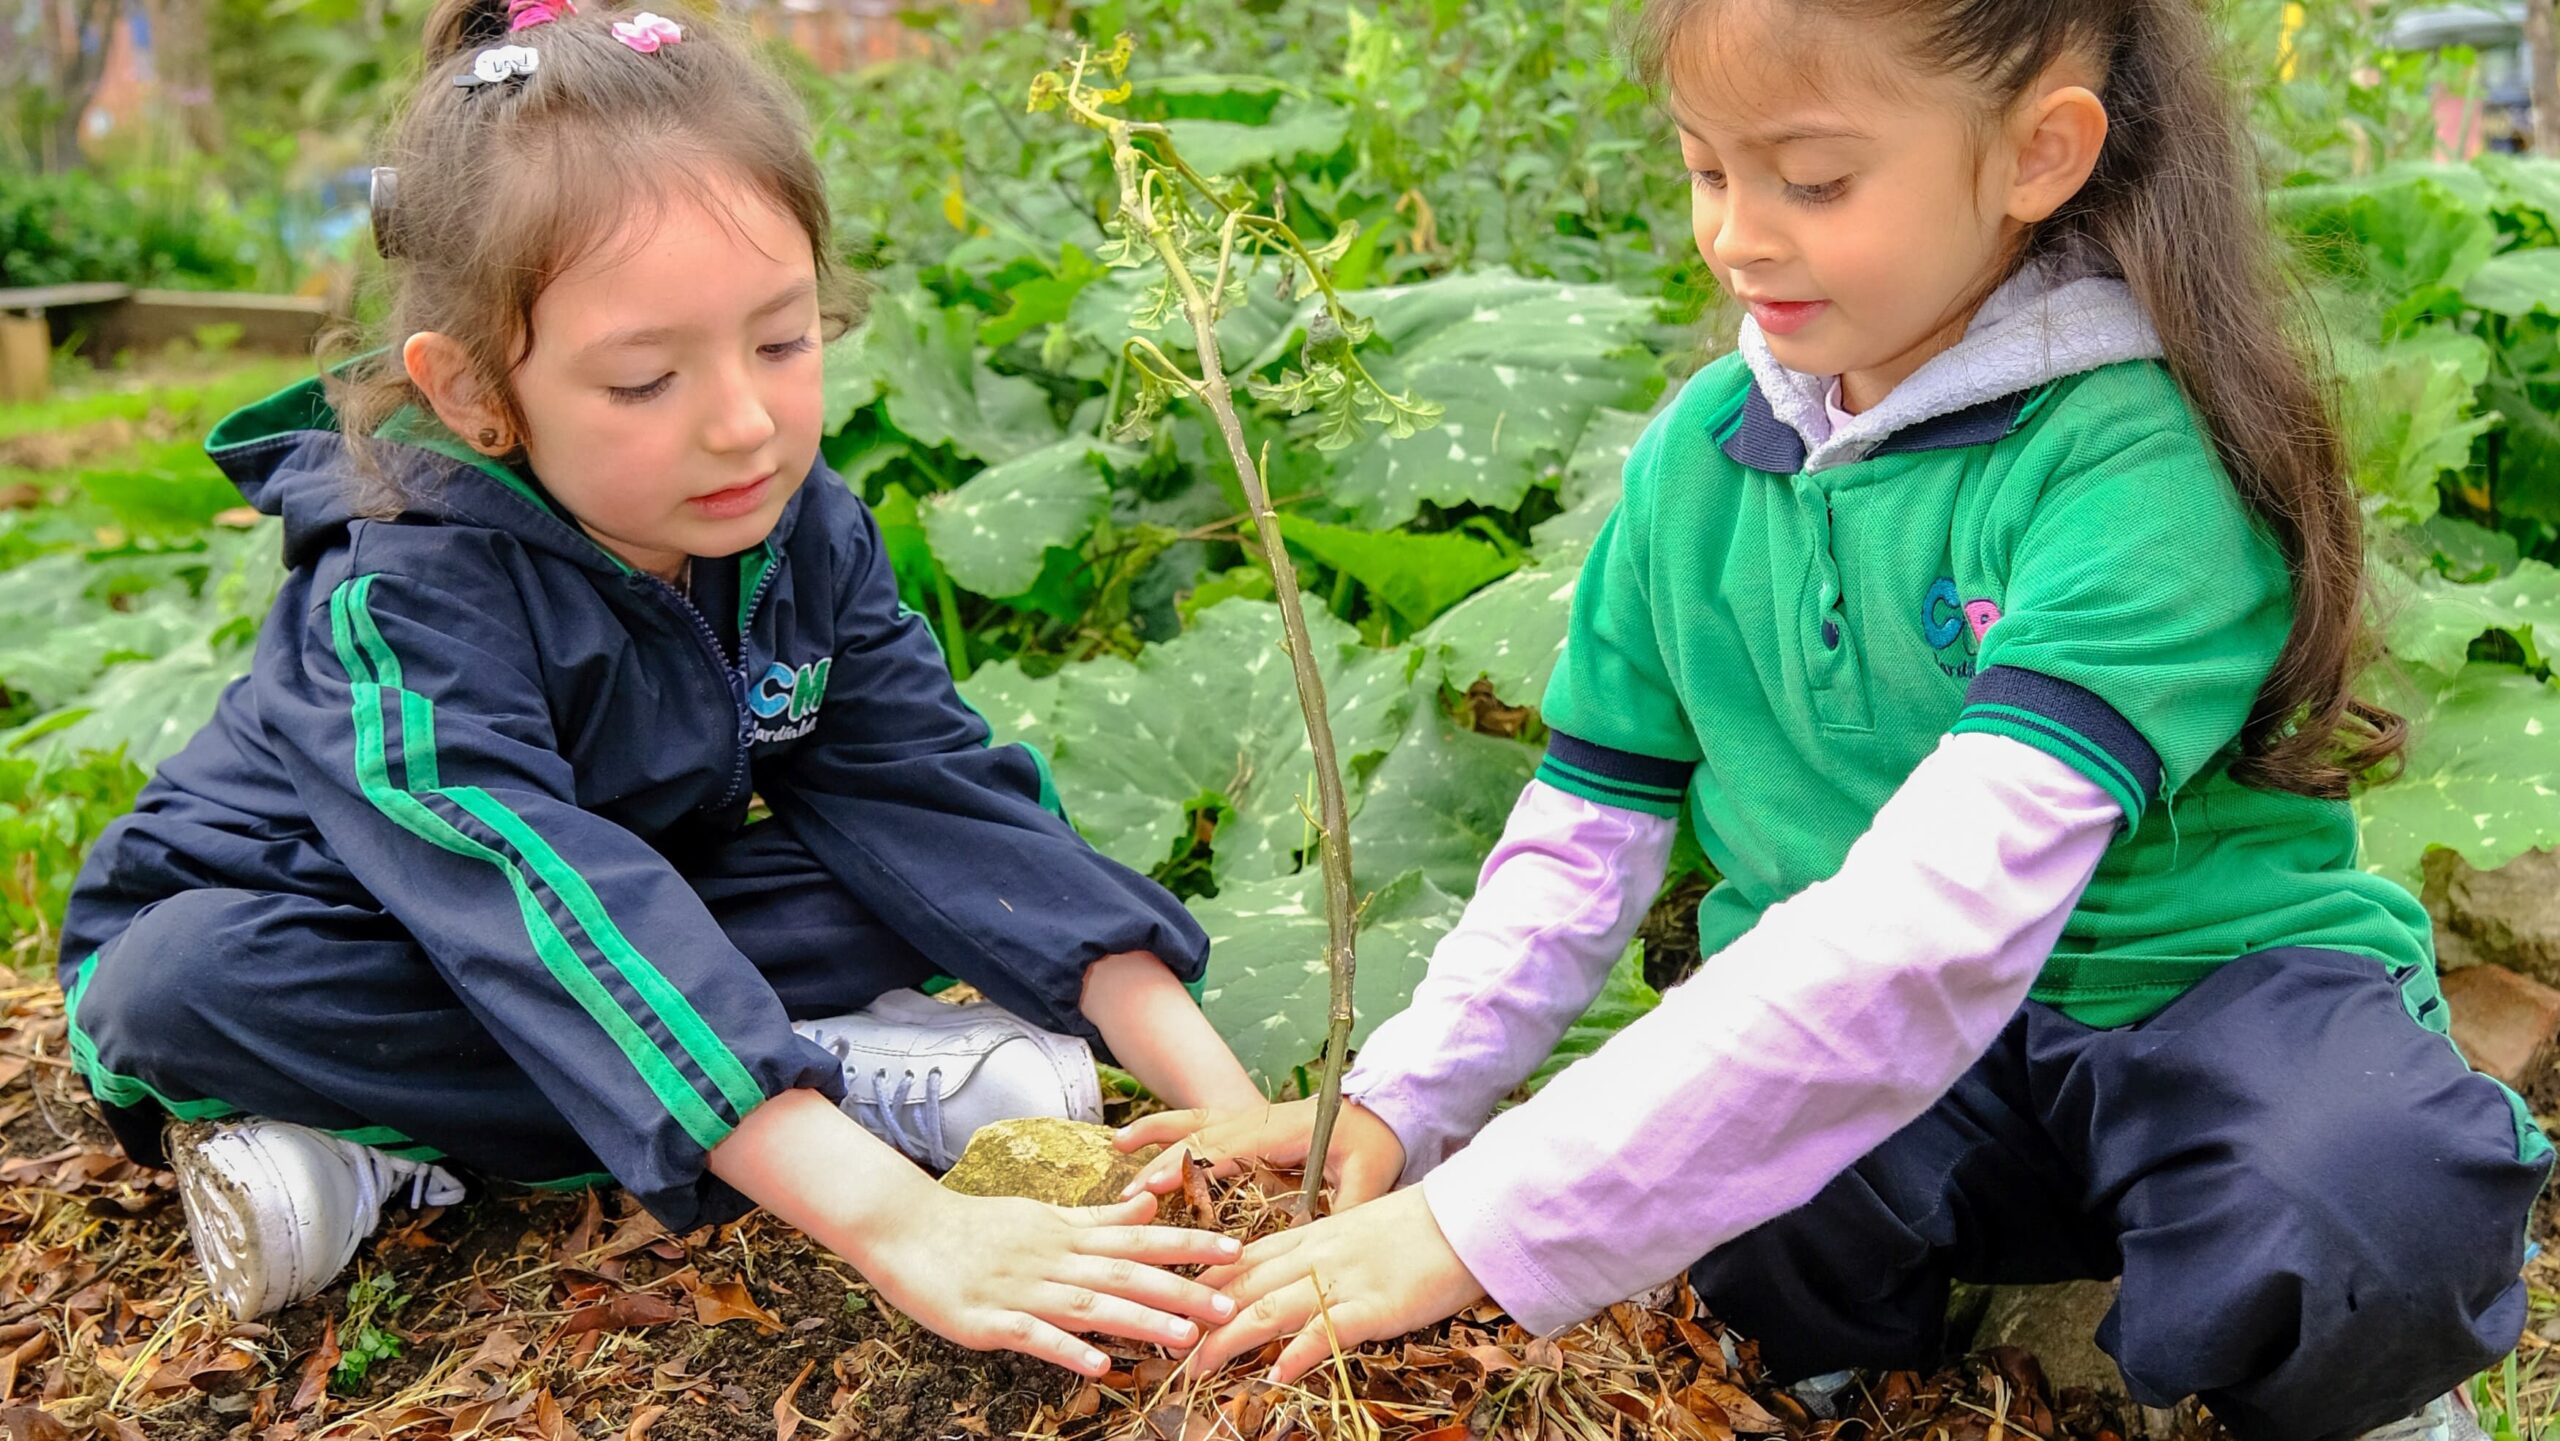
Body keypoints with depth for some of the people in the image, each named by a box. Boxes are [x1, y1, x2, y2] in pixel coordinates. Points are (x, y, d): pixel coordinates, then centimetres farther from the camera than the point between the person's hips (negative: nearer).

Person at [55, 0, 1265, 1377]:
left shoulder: (804, 531, -15)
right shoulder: (407, 599, -34)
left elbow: (940, 797, -18)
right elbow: (549, 908, -47)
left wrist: (1218, 1092, -30)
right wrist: (898, 1224, -58)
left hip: (620, 927, 4)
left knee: (896, 883, -16)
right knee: (193, 985, -38)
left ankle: (395, 1157, -21)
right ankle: (863, 1076, -30)